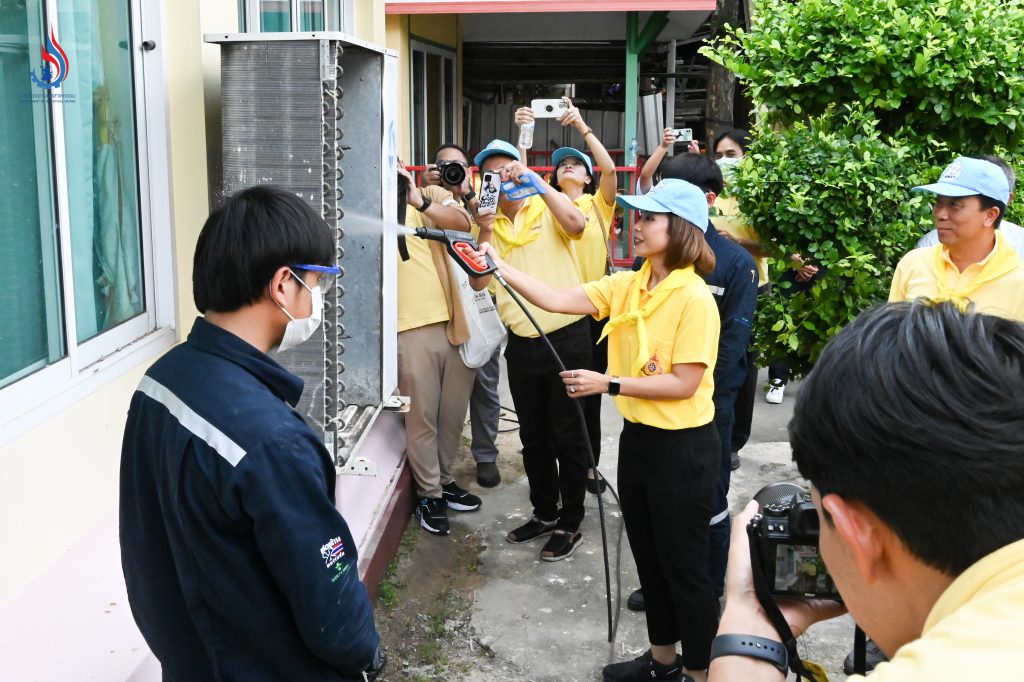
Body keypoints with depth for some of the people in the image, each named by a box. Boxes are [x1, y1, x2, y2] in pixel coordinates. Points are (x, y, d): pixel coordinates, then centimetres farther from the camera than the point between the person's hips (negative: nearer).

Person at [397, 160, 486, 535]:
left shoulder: (432, 194, 9)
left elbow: (462, 222, -10)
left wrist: (420, 201, -25)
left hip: (454, 323, 3)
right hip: (411, 329, -3)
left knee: (453, 415, 15)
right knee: (422, 417, 3)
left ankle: (444, 479, 34)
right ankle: (429, 495, 18)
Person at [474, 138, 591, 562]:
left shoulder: (547, 210, -2)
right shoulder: (490, 226, 8)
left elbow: (575, 224, -25)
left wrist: (534, 179, -24)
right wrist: (485, 227, -14)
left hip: (566, 337, -5)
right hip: (521, 343, 5)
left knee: (568, 436, 5)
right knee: (533, 436, 17)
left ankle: (570, 524, 17)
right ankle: (544, 513, 33)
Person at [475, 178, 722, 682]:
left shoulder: (694, 299, -19)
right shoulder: (626, 287, 2)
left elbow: (684, 383, -21)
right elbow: (556, 300, -5)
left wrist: (608, 384, -22)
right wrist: (500, 267, -14)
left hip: (682, 447, -8)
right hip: (637, 437, 8)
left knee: (683, 564, 8)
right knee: (648, 557, 21)